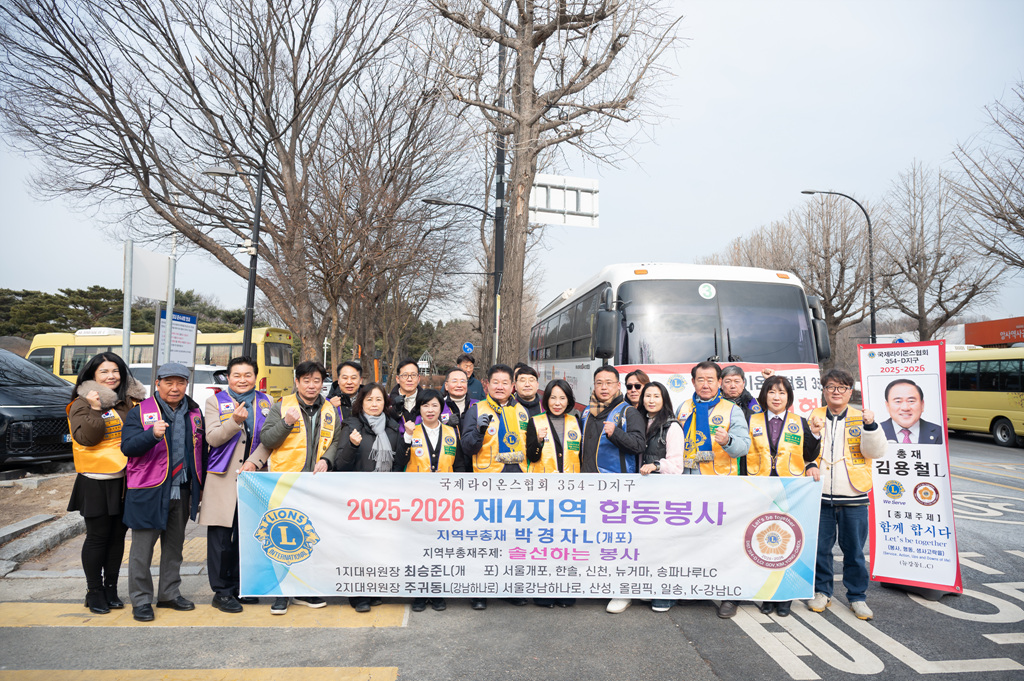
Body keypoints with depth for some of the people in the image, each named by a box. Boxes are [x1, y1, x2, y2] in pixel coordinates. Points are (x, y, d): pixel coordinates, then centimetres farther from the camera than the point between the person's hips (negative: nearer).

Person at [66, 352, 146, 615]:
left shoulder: (128, 401, 11)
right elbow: (87, 438, -15)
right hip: (97, 482, -5)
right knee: (98, 537, 3)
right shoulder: (82, 404, -4)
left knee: (118, 536, 12)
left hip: (125, 479, 5)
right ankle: (94, 591, 17)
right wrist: (95, 410, -23)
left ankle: (111, 588, 24)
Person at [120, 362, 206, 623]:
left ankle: (170, 594, 27)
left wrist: (200, 485, 10)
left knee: (174, 544, 14)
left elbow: (201, 449, 13)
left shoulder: (194, 412, 9)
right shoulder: (140, 412, -3)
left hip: (183, 491, 4)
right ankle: (141, 600, 15)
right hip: (149, 491, -4)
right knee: (143, 546, 2)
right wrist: (152, 435, -32)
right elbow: (127, 447, -14)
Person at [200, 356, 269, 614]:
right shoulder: (216, 401, 5)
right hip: (224, 479, -3)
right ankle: (222, 592, 11)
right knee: (221, 538, 0)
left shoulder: (265, 402, 12)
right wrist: (235, 421, -22)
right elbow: (212, 438, -7)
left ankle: (240, 586, 22)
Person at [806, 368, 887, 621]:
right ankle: (822, 591, 25)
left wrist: (870, 426, -21)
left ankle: (857, 596, 24)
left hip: (853, 498, -1)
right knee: (819, 547, 8)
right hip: (820, 496, 1)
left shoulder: (860, 419, 3)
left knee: (854, 550, 8)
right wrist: (809, 465, -7)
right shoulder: (813, 417, 7)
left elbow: (876, 451, -7)